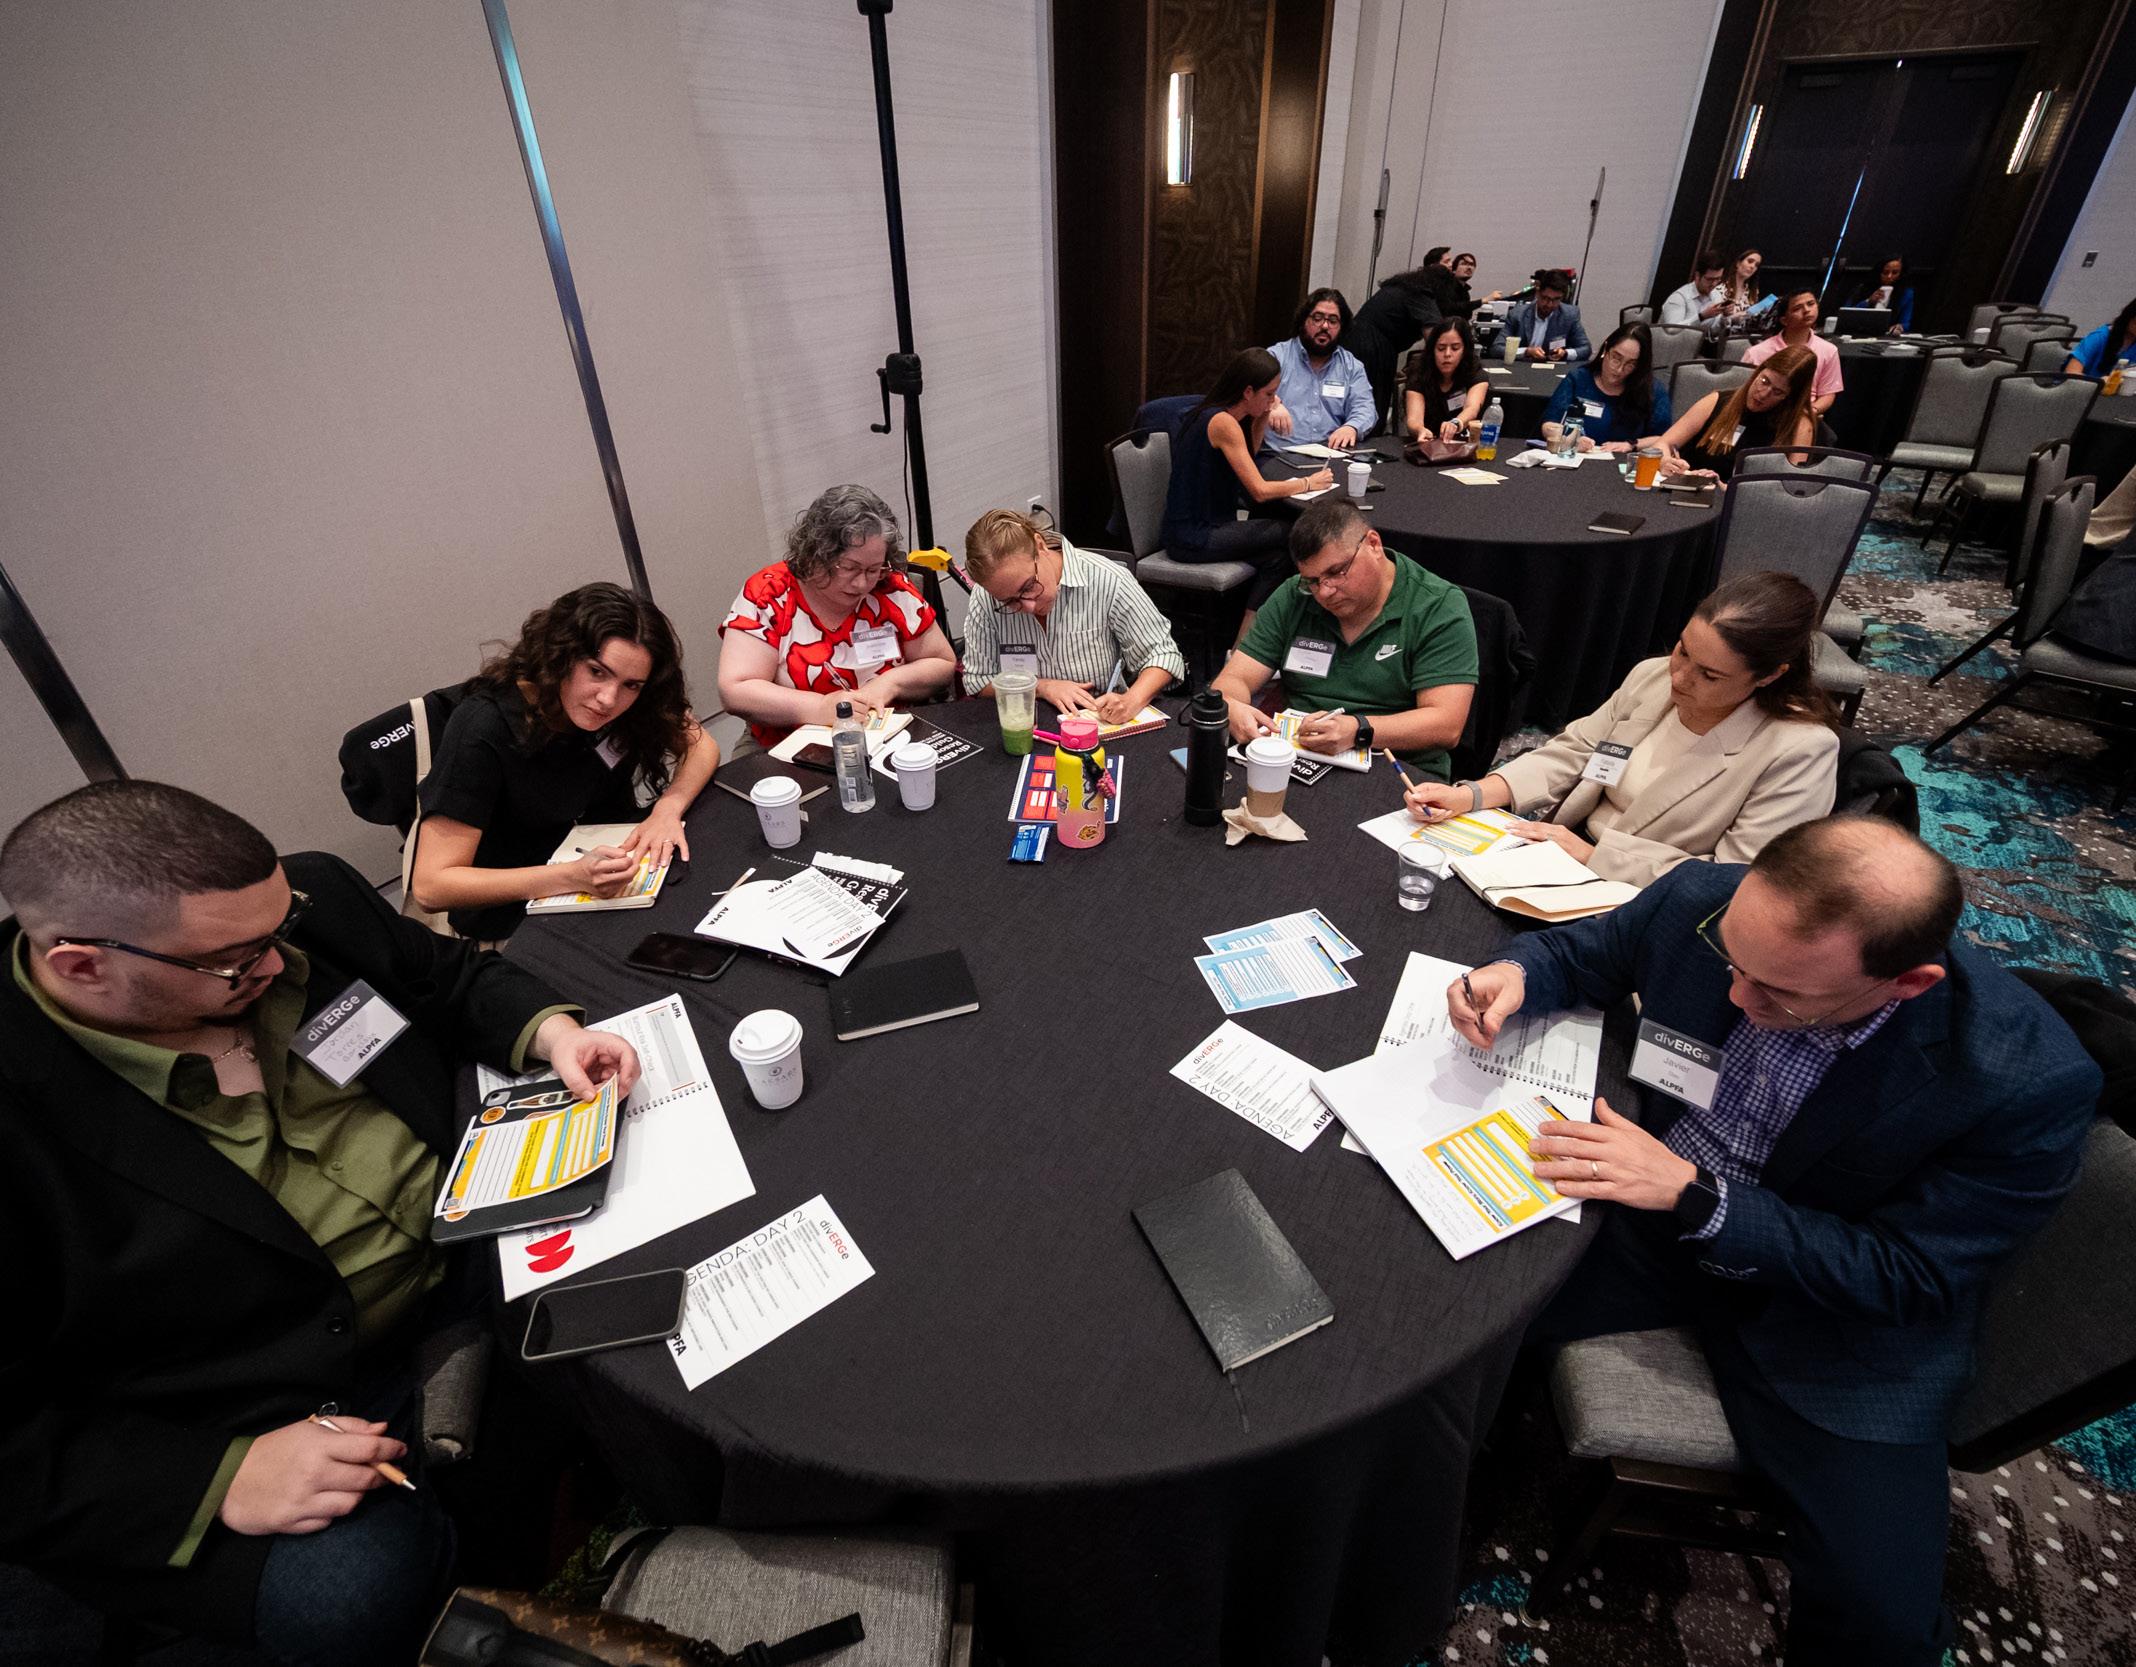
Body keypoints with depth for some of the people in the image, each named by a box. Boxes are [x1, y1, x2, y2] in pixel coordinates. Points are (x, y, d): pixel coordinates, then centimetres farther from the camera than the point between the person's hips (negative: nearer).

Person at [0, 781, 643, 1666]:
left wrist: (548, 1030, -11)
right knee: (359, 1591, -26)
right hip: (269, 1415, -4)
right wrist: (223, 1477, -23)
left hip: (473, 1260, 5)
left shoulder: (315, 900, -10)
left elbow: (449, 974, 9)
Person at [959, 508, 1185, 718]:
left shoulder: (1109, 581, -14)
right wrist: (1043, 687, -13)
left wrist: (1133, 700, -24)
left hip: (1107, 725, 0)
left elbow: (1163, 655, -6)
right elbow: (977, 682, 0)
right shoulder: (985, 600, -7)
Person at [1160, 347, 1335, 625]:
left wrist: (1262, 418, 13)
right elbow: (1260, 490, -19)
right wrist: (1307, 483, -5)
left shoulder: (1206, 413, 12)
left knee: (1276, 554, 9)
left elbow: (1247, 457, 29)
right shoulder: (1222, 422, -16)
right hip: (1194, 540, -10)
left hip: (1188, 532, 10)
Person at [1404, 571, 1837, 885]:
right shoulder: (1652, 677, 1)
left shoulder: (1801, 752, -16)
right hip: (1568, 850, 6)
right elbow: (1570, 753, 4)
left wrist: (1593, 854, -20)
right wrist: (1469, 796, -12)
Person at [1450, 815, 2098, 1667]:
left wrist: (1696, 1195, -29)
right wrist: (1516, 973, -22)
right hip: (1645, 1208, 2)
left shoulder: (2030, 1080, -25)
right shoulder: (1701, 899, -20)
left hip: (1845, 1301, -2)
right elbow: (1586, 949, 1)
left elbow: (1908, 1276, -17)